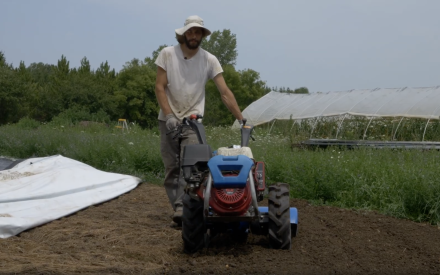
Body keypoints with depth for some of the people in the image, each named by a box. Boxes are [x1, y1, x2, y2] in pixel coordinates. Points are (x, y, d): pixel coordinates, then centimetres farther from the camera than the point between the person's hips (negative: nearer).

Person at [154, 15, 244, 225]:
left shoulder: (209, 60, -6)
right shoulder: (167, 54, -5)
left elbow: (225, 93, -8)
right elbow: (160, 87, -7)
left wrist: (242, 120, -15)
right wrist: (169, 115, -18)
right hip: (168, 119, 1)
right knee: (171, 168, 3)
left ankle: (181, 208, -20)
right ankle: (179, 207, 11)